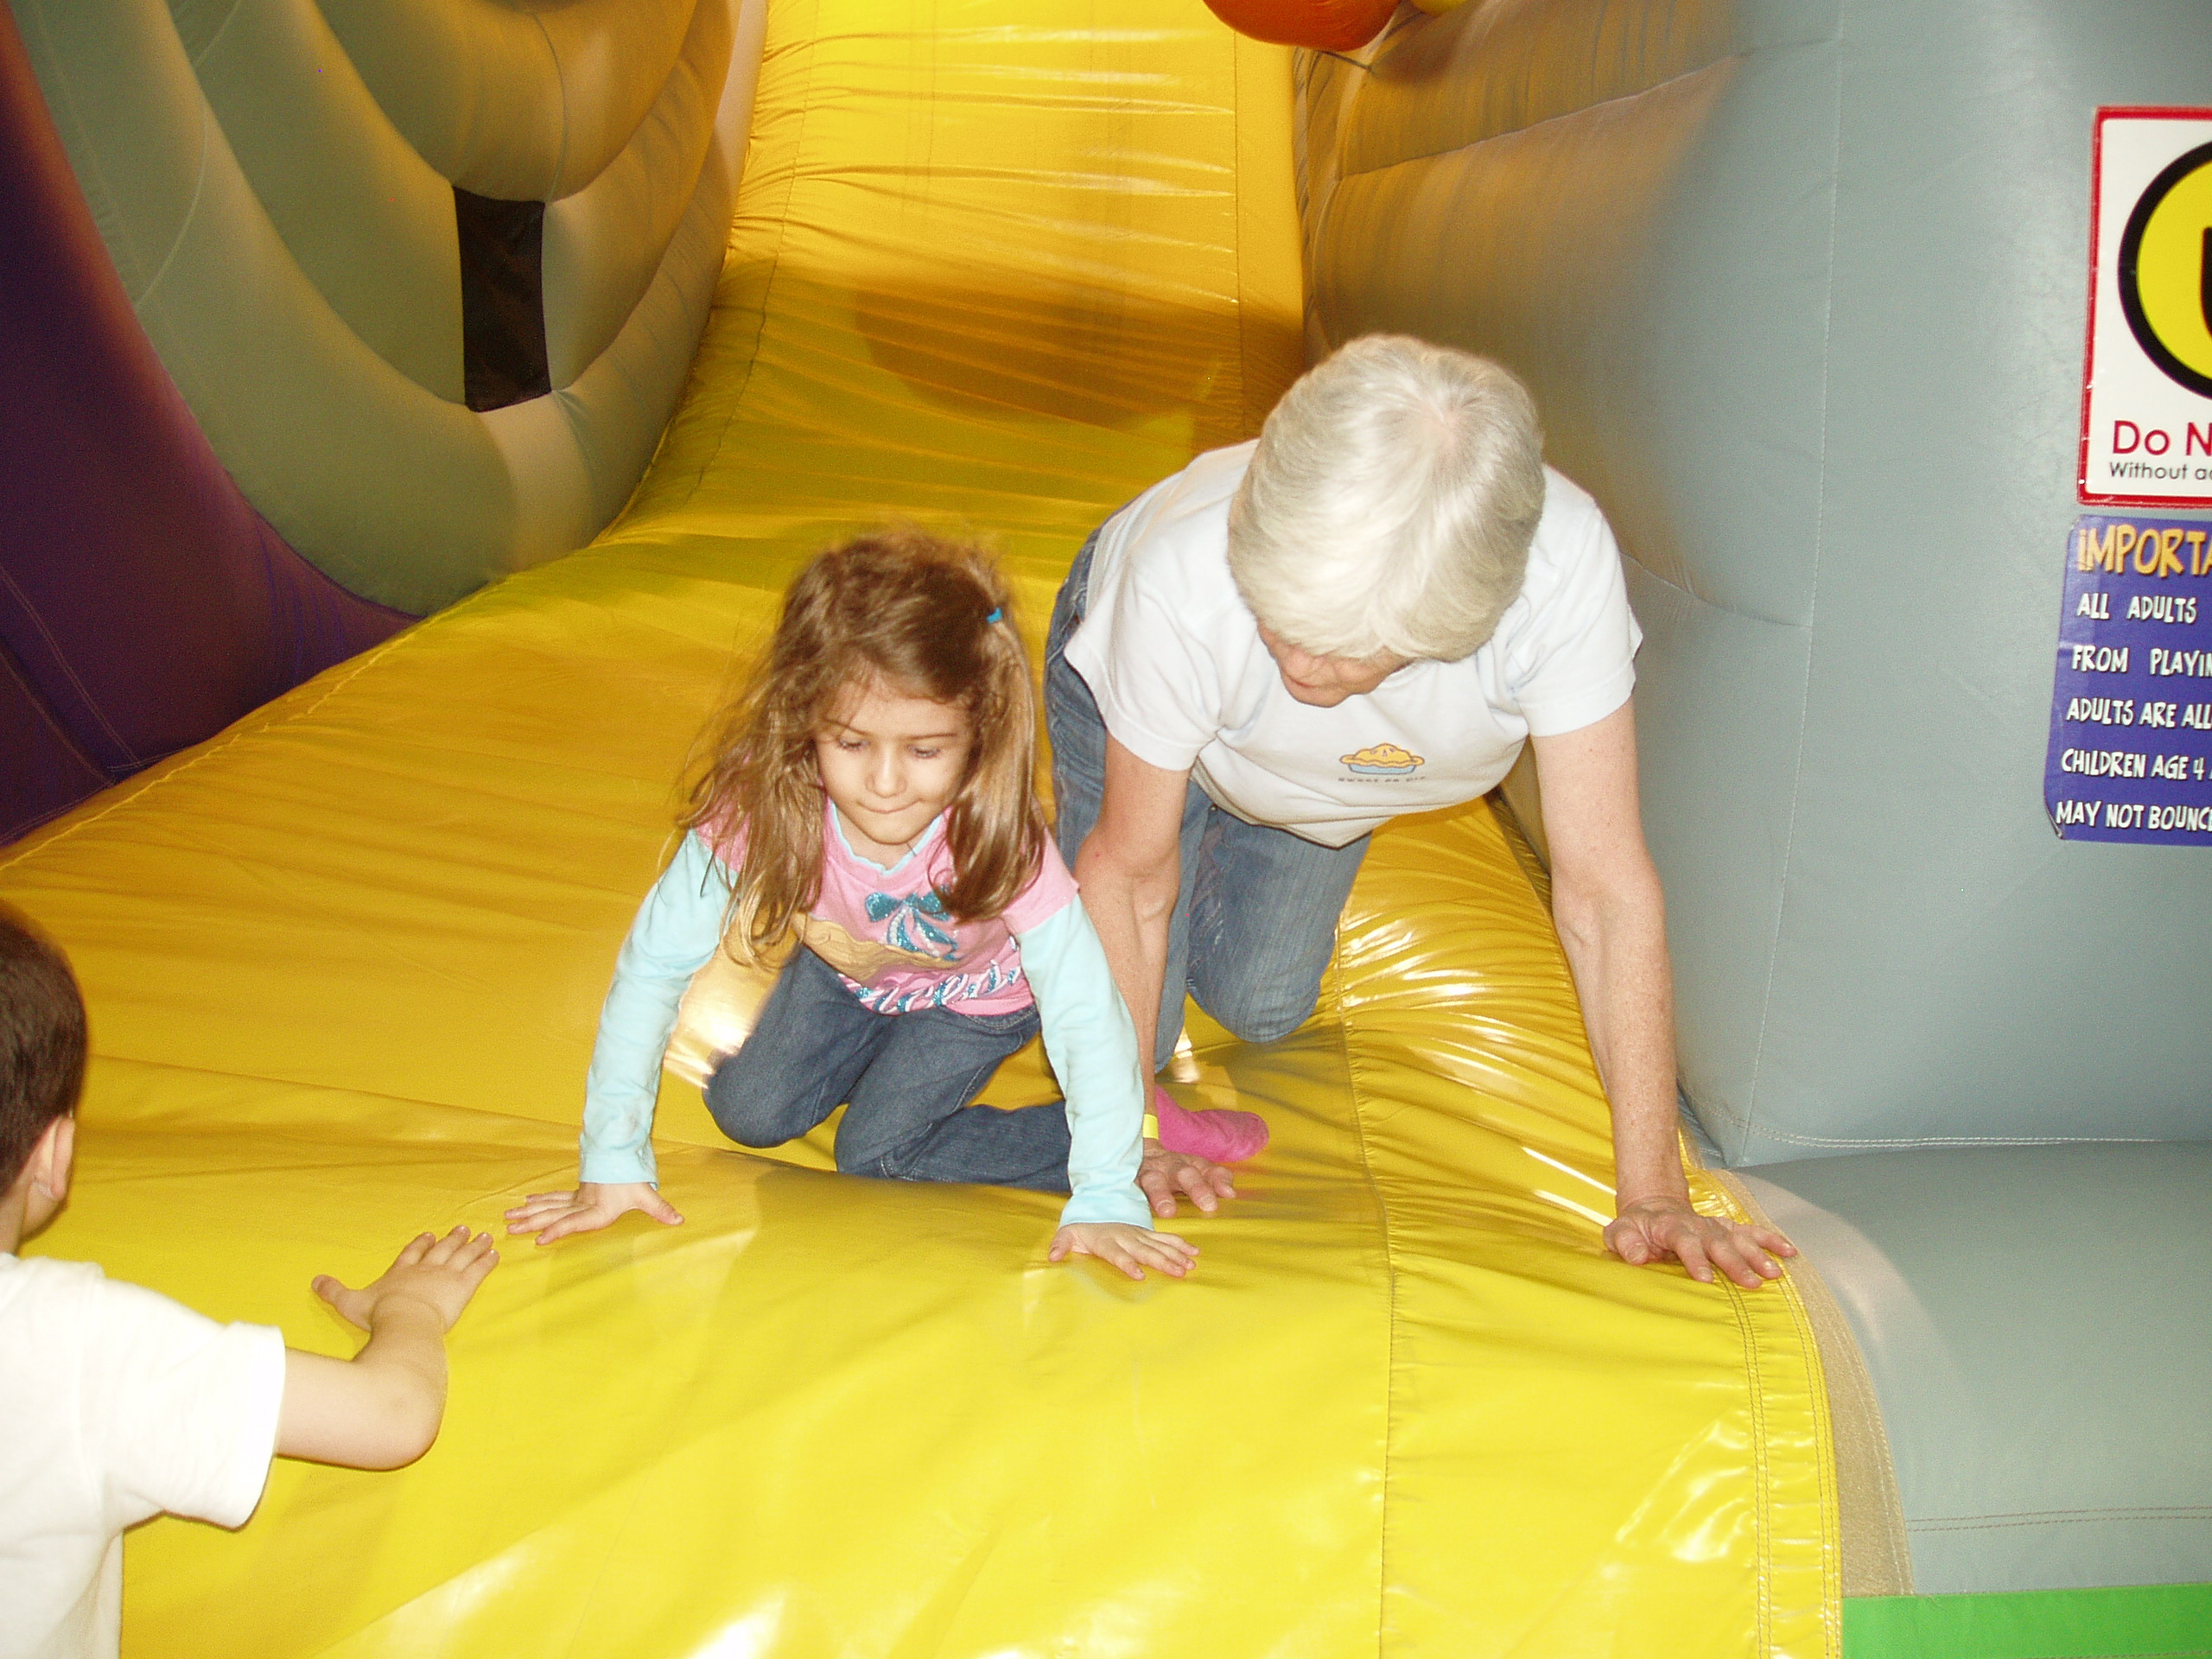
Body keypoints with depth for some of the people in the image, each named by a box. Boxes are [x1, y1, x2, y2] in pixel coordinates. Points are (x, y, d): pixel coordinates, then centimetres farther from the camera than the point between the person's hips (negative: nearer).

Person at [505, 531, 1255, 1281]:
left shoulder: (1002, 842, -41)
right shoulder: (761, 808, -36)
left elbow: (1087, 1014, -36)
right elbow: (651, 967, -28)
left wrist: (1105, 1201, -37)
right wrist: (613, 1160, -27)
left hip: (974, 993, -3)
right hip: (842, 970, 3)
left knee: (874, 1151, -12)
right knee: (747, 1113, -4)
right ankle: (884, 1041, 21)